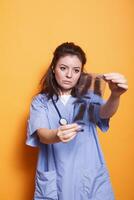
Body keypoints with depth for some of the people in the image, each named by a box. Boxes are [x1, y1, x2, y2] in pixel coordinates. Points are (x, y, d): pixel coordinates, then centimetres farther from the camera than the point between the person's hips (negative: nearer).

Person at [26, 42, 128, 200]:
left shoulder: (89, 97, 2)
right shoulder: (40, 101, -1)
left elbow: (105, 113, -17)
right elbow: (42, 135, -15)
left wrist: (115, 96, -39)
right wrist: (56, 135, -37)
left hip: (90, 178, 1)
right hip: (54, 181, -1)